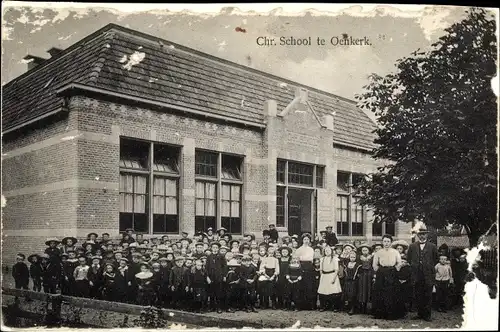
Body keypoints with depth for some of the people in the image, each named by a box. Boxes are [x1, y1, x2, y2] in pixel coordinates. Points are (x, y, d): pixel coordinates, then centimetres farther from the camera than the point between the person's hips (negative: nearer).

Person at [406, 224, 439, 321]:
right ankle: (420, 313, 14)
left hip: (428, 275, -2)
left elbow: (436, 259, 12)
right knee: (418, 296, 5)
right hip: (416, 275, 2)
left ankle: (427, 315, 9)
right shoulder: (412, 246, 9)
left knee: (428, 296, 1)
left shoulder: (432, 246, 4)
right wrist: (413, 265, 10)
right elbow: (408, 258, 19)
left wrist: (430, 267, 6)